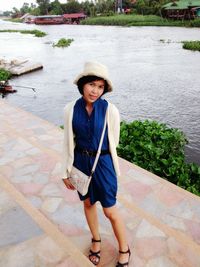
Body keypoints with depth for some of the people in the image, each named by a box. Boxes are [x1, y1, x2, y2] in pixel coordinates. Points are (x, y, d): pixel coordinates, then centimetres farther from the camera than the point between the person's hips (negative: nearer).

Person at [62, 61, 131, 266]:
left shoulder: (110, 110, -16)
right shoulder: (71, 109, -9)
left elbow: (113, 142, -3)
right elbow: (68, 142, -1)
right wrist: (66, 172, 2)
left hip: (103, 163, -3)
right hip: (80, 163, 3)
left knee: (110, 211, 8)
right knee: (88, 203, 21)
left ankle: (124, 250, 34)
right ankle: (96, 240, 47)